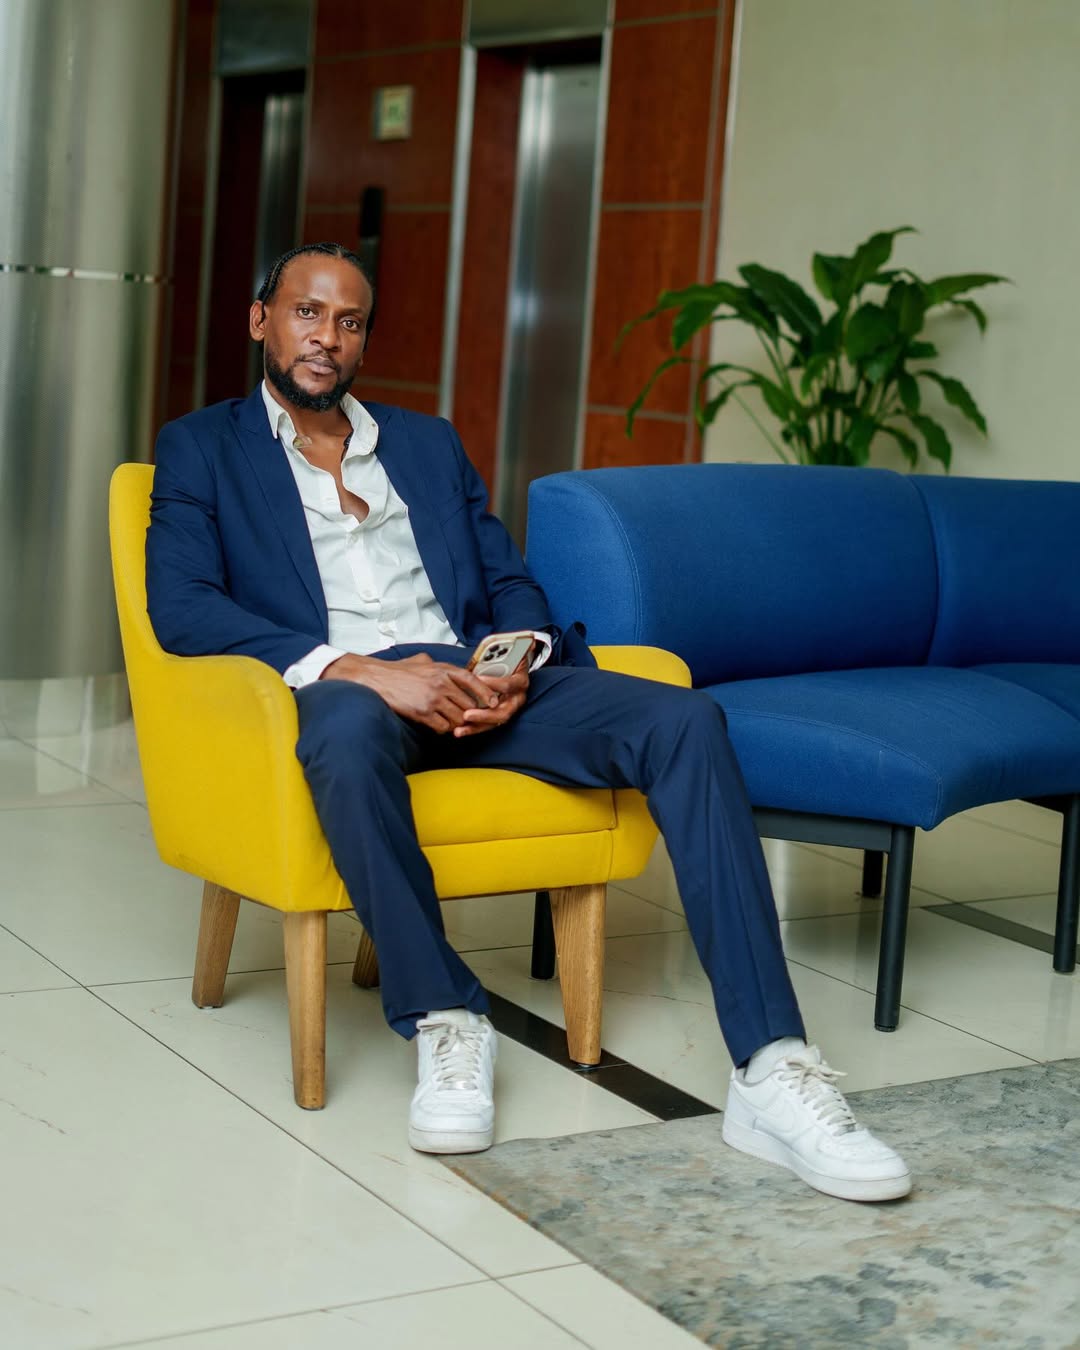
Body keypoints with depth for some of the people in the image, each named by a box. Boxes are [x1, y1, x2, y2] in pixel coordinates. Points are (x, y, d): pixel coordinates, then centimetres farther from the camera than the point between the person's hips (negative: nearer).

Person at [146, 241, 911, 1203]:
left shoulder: (430, 443, 26)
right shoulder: (202, 448, 13)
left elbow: (511, 584, 19)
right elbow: (182, 607, -4)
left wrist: (517, 664, -7)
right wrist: (359, 669, -18)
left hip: (473, 684, 4)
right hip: (343, 689, -4)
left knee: (684, 719, -22)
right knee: (348, 729, -42)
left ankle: (771, 1071, -29)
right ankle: (445, 1019, -22)